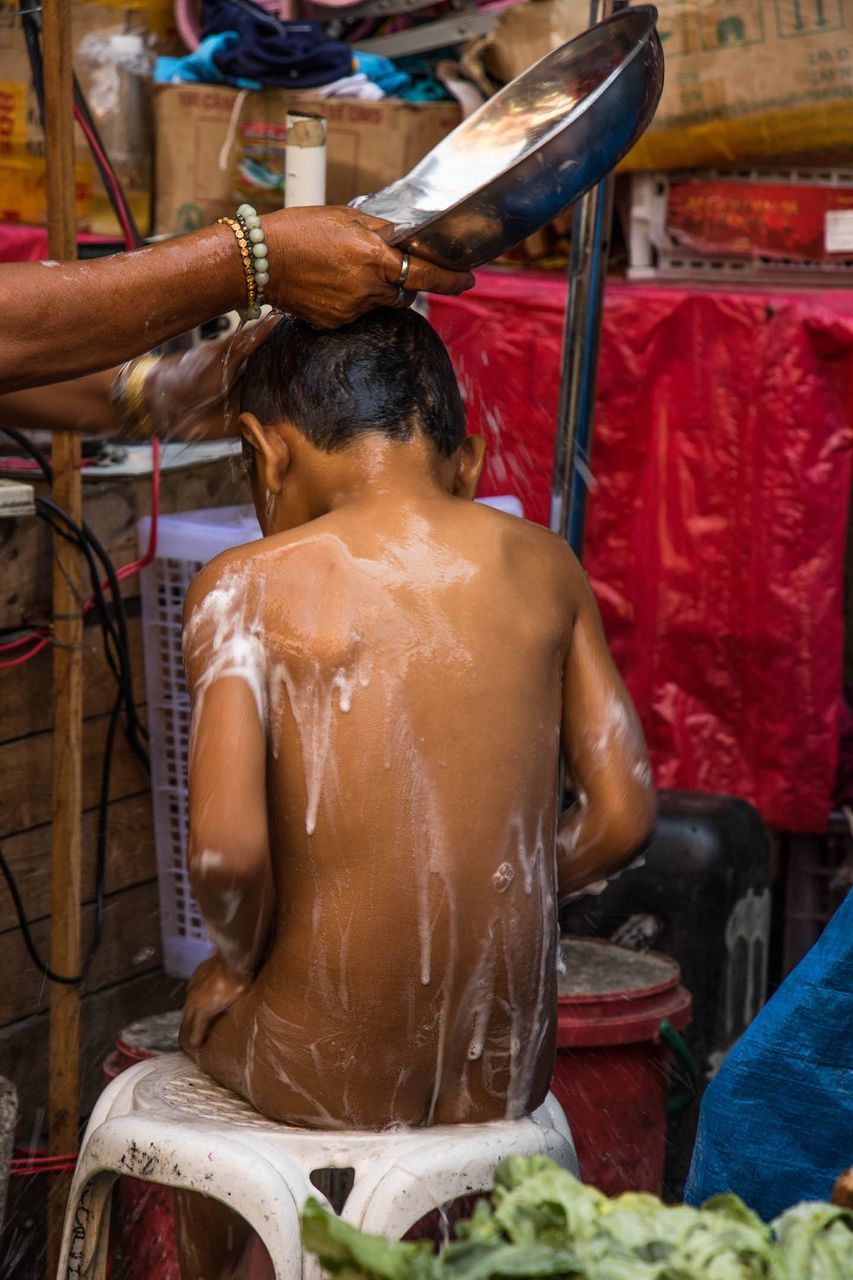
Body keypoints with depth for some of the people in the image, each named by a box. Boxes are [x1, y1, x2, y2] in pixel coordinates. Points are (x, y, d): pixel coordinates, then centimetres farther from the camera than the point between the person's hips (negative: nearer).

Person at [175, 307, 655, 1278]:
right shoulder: (544, 566, 1)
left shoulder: (249, 588, -11)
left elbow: (227, 854, -20)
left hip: (321, 1078, -3)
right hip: (507, 1076, 4)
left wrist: (242, 962, 0)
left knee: (207, 1012, 31)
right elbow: (622, 816, 2)